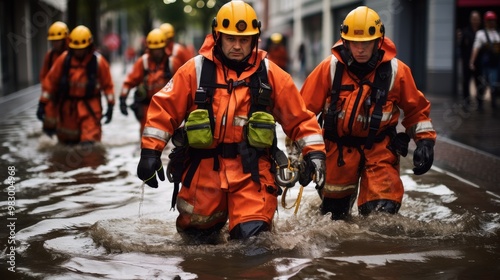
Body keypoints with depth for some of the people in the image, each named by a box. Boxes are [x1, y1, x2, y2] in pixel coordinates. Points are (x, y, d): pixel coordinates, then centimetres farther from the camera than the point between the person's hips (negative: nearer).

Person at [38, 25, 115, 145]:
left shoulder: (98, 61, -5)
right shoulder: (64, 59, -3)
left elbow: (107, 84, 2)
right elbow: (50, 80, 0)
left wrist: (110, 106, -1)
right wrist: (42, 103, -2)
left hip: (90, 107, -2)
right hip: (67, 105, 3)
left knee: (90, 138, -11)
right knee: (67, 140, 14)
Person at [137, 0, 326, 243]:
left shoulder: (269, 73, 3)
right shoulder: (195, 70, 1)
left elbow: (299, 116, 6)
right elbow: (164, 108, 3)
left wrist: (315, 152, -4)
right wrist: (150, 151, -4)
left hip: (252, 170, -1)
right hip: (204, 168, 1)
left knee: (252, 235, -12)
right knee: (197, 235, 13)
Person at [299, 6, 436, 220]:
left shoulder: (396, 70, -8)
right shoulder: (330, 68, -11)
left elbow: (416, 108, 6)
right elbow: (305, 108, -7)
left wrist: (425, 141, -1)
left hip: (379, 148, -1)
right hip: (338, 148, 1)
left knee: (383, 210, -15)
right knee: (334, 211, 18)